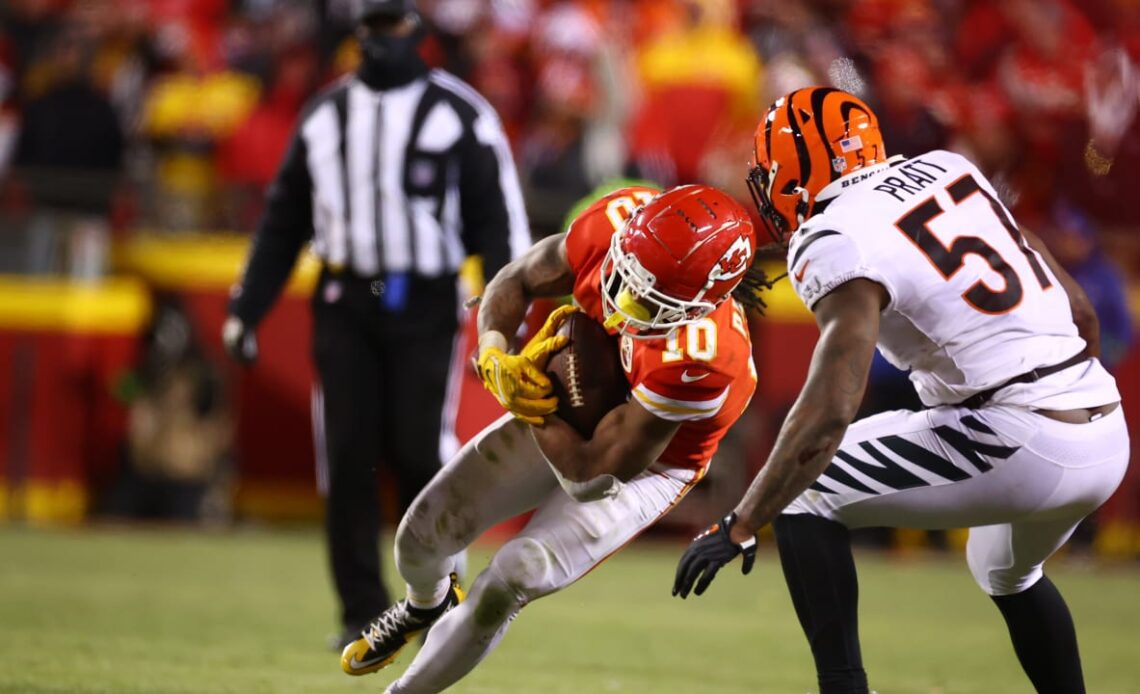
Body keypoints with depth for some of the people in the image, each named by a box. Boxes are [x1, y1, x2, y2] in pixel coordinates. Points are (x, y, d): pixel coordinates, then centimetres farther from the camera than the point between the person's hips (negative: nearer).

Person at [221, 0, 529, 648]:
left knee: (420, 453, -10)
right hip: (346, 304, 3)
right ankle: (363, 614, 4)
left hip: (426, 308, -3)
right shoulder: (325, 114, 12)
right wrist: (246, 308, 11)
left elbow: (498, 217, -3)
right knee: (347, 461, -3)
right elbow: (283, 221, 17)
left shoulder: (460, 114, 1)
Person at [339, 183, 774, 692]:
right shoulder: (616, 220, -29)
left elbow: (592, 477, -32)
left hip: (642, 467, -5)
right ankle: (427, 605, 45)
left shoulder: (698, 361, -43)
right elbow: (515, 283, -9)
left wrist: (532, 394, -23)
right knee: (422, 535, 6)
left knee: (508, 584, -19)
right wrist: (495, 356, -27)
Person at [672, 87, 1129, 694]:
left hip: (1020, 446, -8)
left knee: (804, 496, 4)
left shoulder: (840, 244, -9)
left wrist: (740, 527, -15)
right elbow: (1079, 312, 17)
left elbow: (829, 412, -20)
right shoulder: (945, 169, 13)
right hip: (1108, 435, 8)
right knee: (1007, 574, 35)